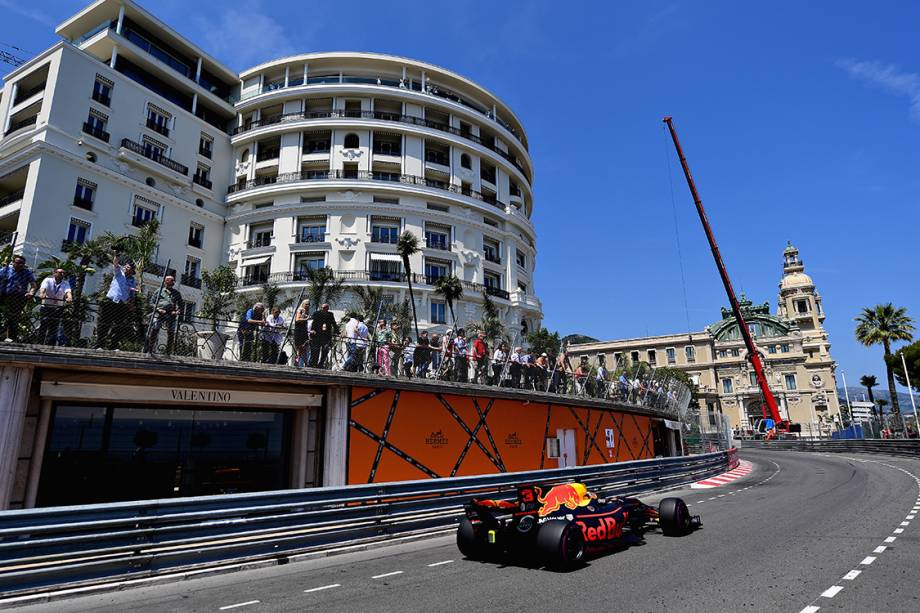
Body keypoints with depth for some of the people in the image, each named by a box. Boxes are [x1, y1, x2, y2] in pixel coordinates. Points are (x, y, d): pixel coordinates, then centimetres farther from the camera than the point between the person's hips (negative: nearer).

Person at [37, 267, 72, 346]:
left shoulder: (65, 283, 3)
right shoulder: (48, 280, -1)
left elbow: (68, 291, -16)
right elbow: (43, 288, -19)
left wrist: (69, 298, -39)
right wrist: (41, 294, -42)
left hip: (58, 309, 1)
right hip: (46, 307, -1)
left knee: (54, 330, 1)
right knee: (42, 328, -2)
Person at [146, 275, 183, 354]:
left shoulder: (176, 293, 18)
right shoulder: (159, 291, 13)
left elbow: (181, 304, 20)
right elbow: (153, 302, 10)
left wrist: (178, 311, 0)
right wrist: (158, 309, -7)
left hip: (171, 315, 2)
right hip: (159, 314, -2)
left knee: (171, 333, -1)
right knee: (154, 330, -8)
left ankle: (169, 352, 4)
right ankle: (150, 349, -4)